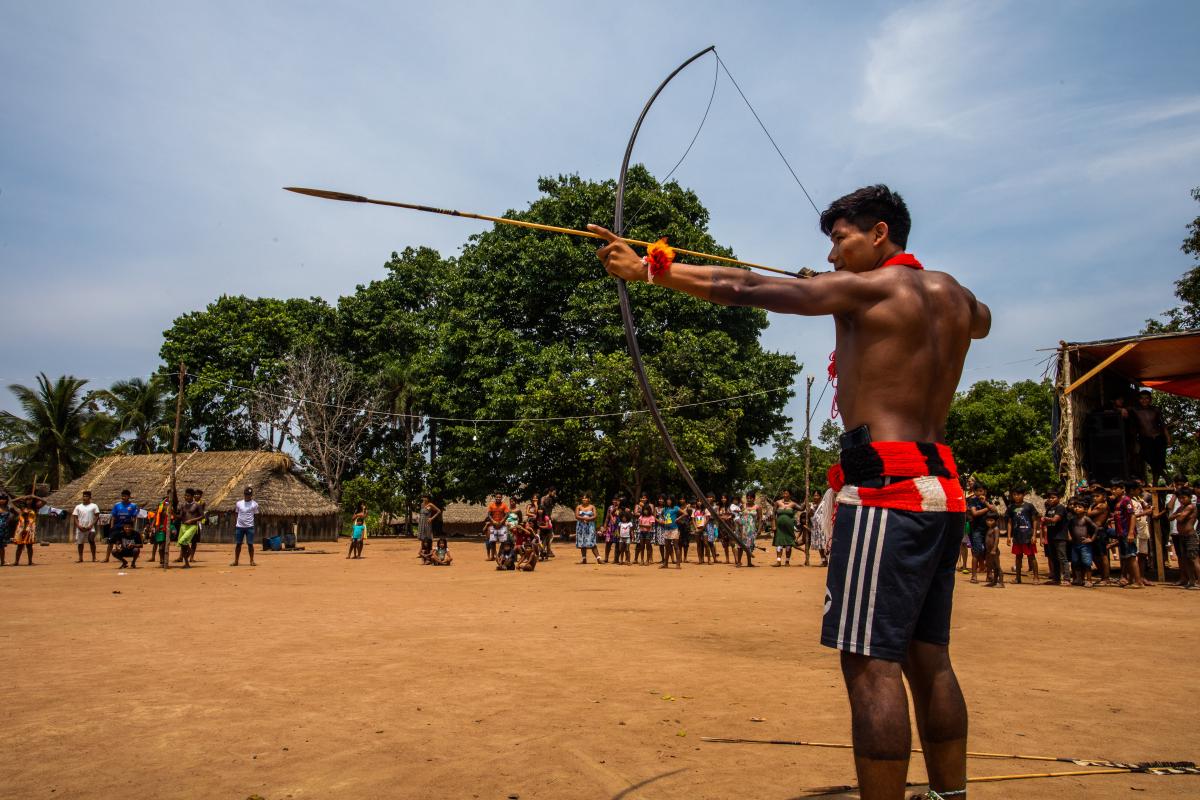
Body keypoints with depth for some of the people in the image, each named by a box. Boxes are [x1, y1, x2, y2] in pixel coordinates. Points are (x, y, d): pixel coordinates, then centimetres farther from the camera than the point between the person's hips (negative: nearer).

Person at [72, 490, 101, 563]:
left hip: (90, 528, -3)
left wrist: (91, 525, -11)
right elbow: (75, 517, 9)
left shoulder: (94, 506, 3)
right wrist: (79, 526, -7)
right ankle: (80, 558, 17)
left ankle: (94, 557, -13)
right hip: (80, 528, 4)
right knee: (80, 542, 7)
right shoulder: (78, 507, 11)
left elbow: (97, 517, 0)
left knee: (92, 541, -18)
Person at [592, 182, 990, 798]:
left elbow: (741, 288, -8)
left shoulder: (865, 287, -5)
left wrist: (645, 271, -4)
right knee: (928, 658, 14)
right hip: (941, 492, 9)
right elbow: (981, 321, 43)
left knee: (871, 661, -8)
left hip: (885, 490, -9)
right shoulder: (953, 296, 17)